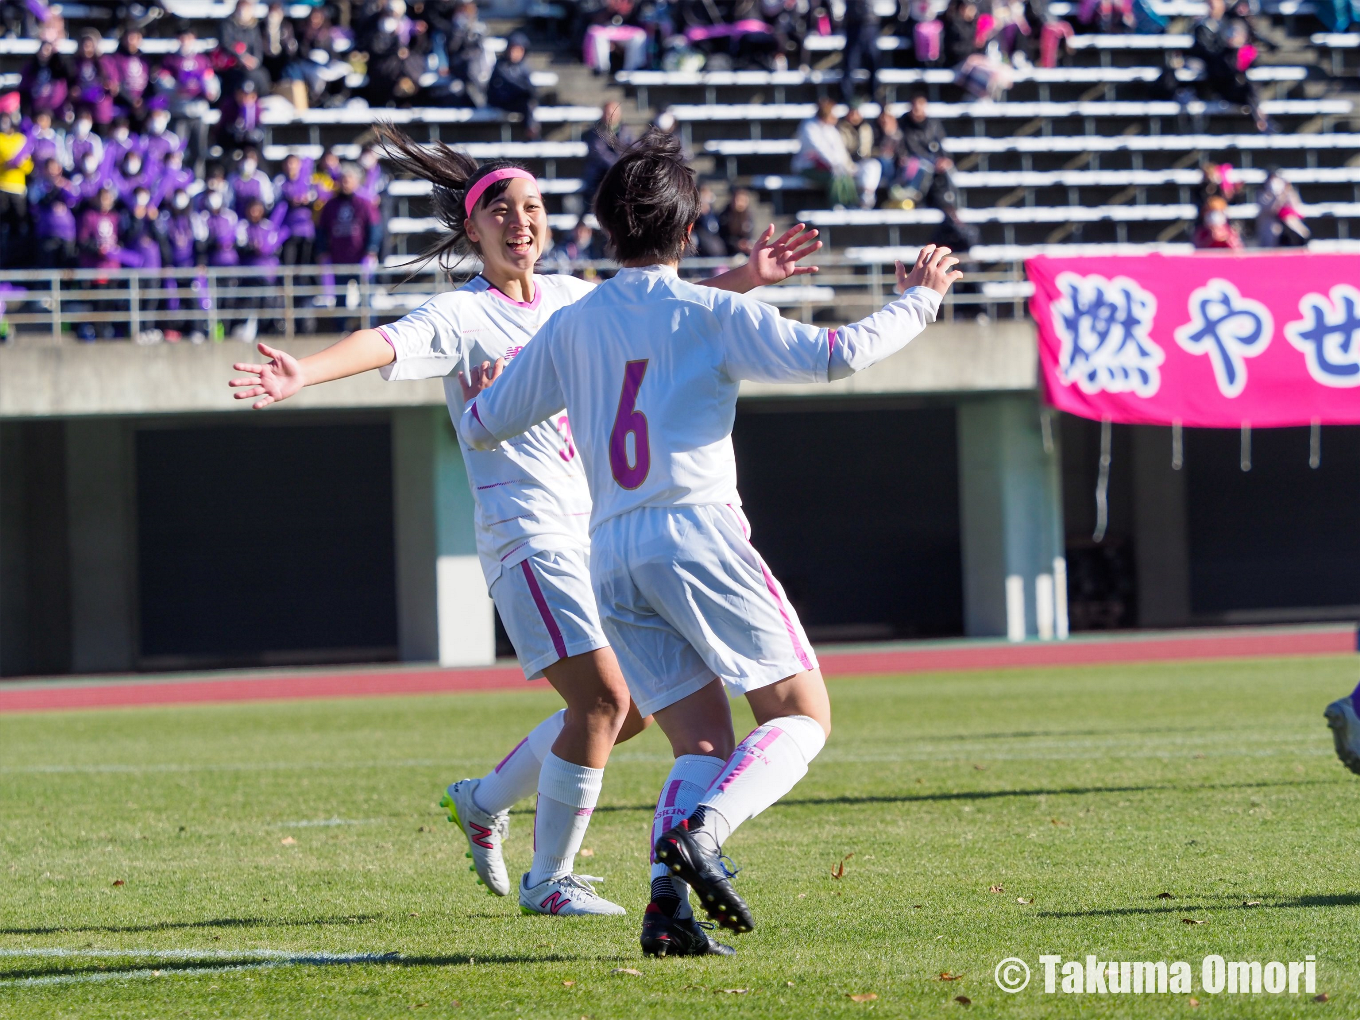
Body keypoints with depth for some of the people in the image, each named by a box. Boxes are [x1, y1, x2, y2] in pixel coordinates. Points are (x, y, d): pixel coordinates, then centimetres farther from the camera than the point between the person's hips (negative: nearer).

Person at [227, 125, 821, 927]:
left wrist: (745, 279, 24)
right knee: (602, 696, -17)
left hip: (596, 529, 8)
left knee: (633, 706, 11)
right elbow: (386, 345, -27)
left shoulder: (571, 299, 12)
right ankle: (548, 880, -4)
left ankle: (486, 801, 30)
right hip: (528, 536, -8)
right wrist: (305, 373, -44)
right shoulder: (460, 317, -9)